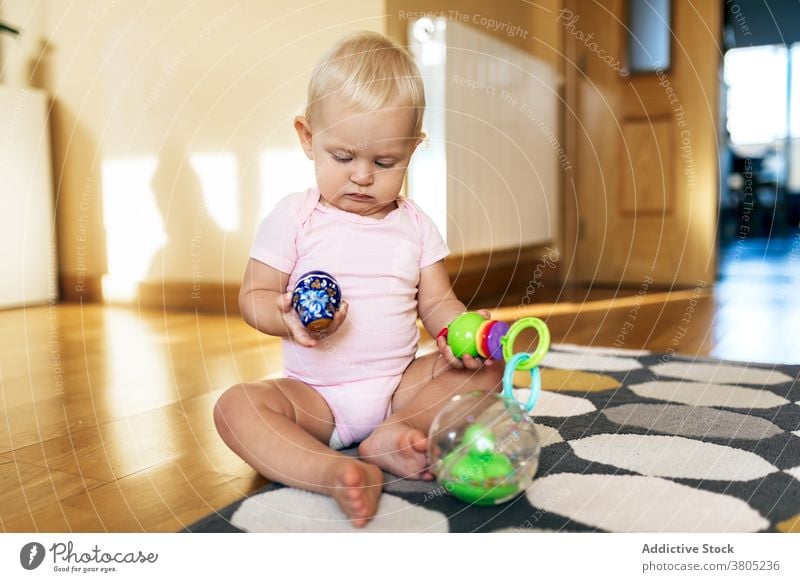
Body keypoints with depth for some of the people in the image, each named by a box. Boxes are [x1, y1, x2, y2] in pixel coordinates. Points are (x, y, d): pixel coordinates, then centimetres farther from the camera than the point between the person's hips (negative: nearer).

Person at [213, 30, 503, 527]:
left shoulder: (415, 225, 5)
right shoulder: (294, 218, -2)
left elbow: (437, 303, 6)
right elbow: (253, 296, -2)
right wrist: (286, 316, -25)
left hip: (402, 384, 3)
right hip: (315, 396, -2)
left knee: (488, 369, -16)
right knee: (235, 407, -26)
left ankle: (395, 436, -32)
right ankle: (338, 473, -44)